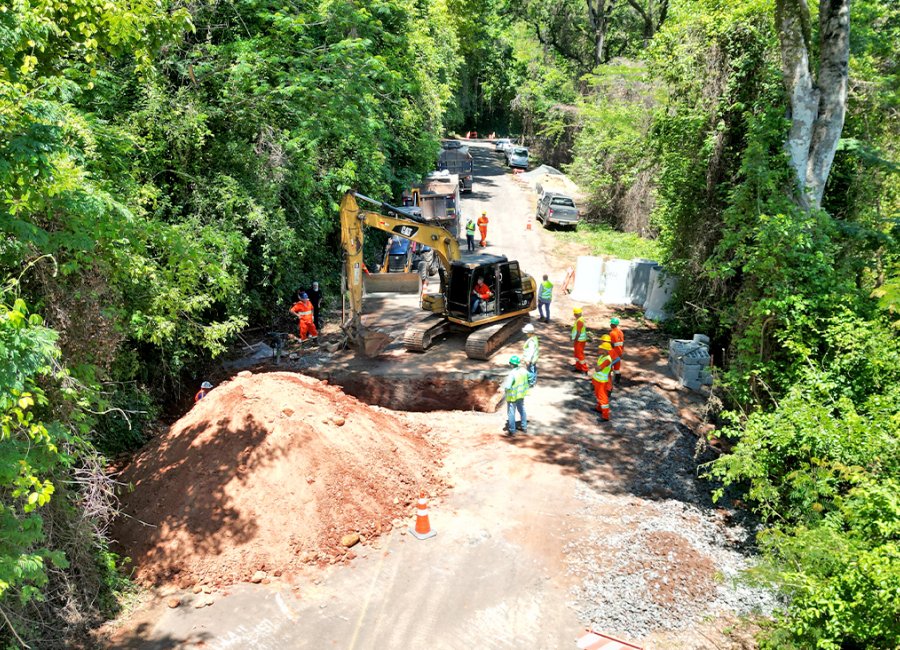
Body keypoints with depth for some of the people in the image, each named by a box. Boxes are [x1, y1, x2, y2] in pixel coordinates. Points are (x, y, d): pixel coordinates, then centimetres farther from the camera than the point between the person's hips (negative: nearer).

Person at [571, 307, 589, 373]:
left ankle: (584, 370, 4)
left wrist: (574, 340, -17)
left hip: (579, 340, -10)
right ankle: (578, 367, 31)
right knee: (576, 353, 20)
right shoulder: (581, 319, 7)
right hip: (580, 339, 10)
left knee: (580, 355, -2)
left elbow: (578, 333, -25)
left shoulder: (579, 321, -24)